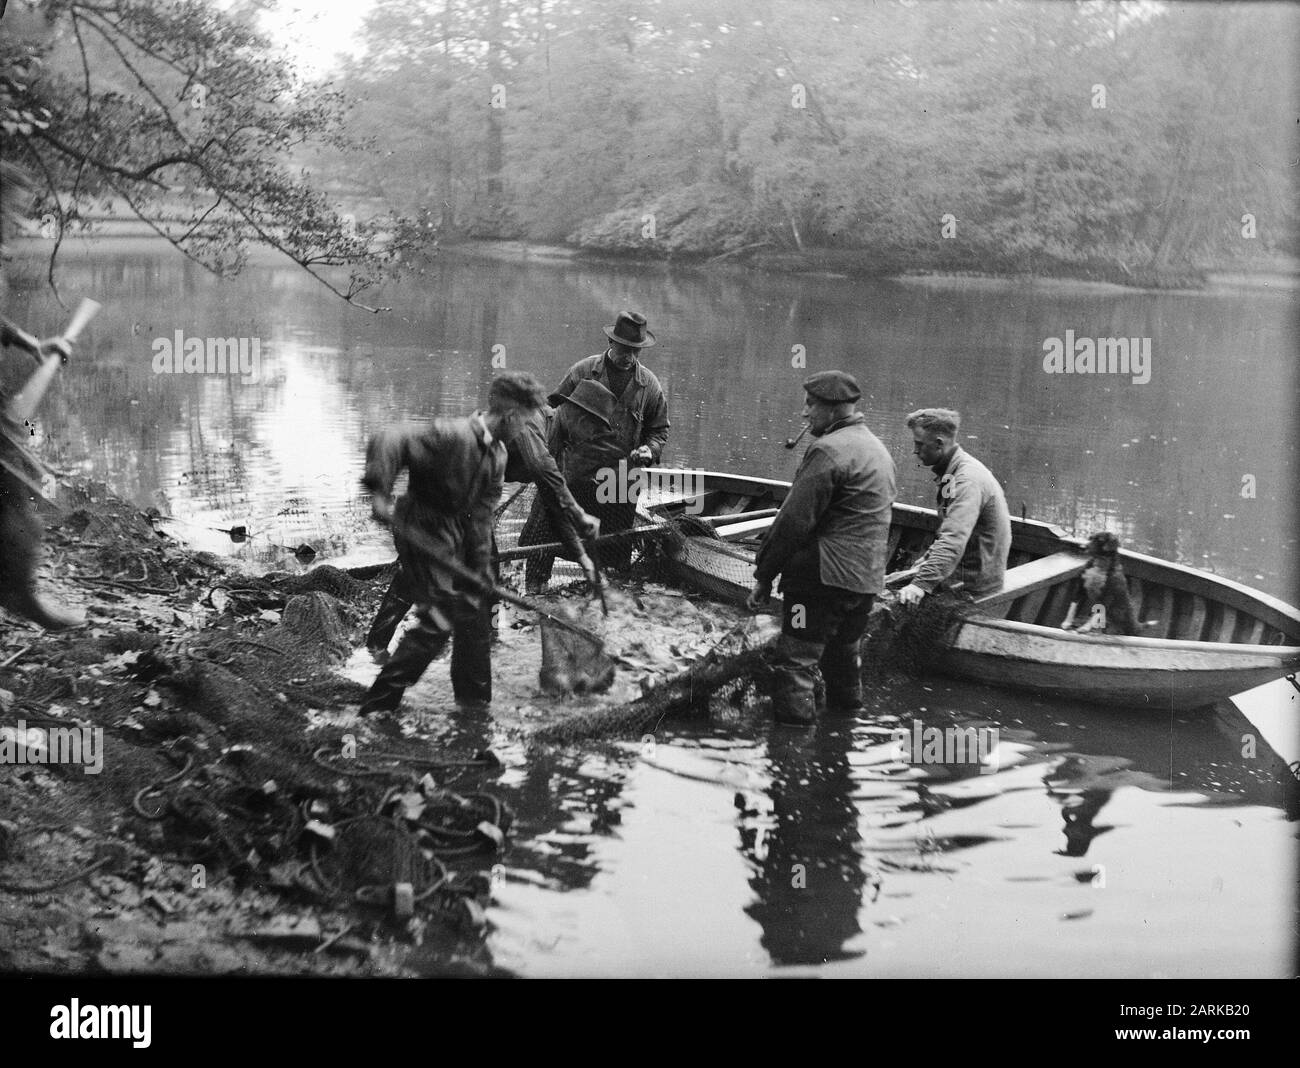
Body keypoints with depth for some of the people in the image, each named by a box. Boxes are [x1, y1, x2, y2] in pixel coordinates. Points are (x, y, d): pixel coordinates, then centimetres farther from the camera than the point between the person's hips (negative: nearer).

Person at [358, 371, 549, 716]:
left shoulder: (497, 455, 3)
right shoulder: (452, 436, -25)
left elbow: (481, 515, 4)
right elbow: (386, 442, -31)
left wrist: (480, 569, -1)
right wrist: (380, 494, -38)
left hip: (457, 536, 9)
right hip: (422, 535, -9)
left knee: (475, 613, 14)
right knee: (438, 622, -12)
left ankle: (474, 701, 30)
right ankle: (377, 706, -3)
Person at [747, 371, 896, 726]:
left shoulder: (829, 450, -14)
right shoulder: (879, 450, 17)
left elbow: (794, 520, -16)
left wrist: (764, 574, -10)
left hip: (823, 577, -9)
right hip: (868, 581, 9)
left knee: (796, 663, -5)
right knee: (843, 659, 21)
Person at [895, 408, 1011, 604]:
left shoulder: (968, 480, -23)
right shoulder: (953, 472, 11)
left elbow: (954, 540, -35)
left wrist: (922, 583, -41)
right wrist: (929, 557, 17)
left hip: (973, 588, -10)